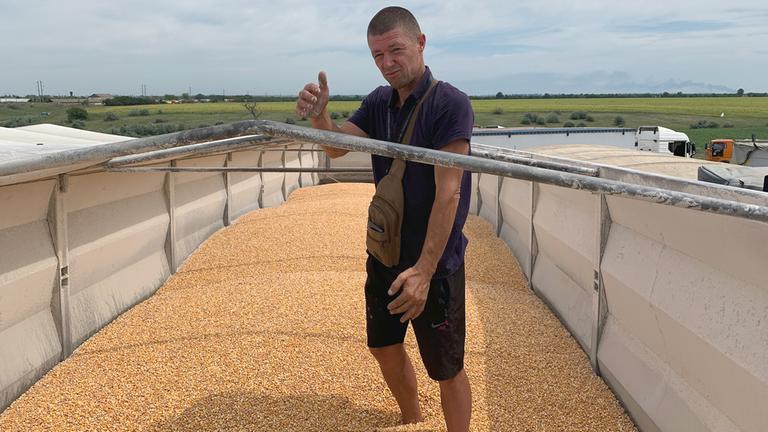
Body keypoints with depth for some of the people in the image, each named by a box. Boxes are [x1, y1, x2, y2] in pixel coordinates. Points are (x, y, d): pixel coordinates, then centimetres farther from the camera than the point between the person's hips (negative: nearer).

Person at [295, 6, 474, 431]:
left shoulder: (450, 104, -17)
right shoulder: (379, 102, 5)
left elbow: (448, 193, -23)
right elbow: (336, 146, -2)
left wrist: (424, 270, -27)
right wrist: (318, 115, -25)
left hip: (433, 264, -7)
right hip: (384, 254, 7)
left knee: (446, 370, 5)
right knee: (384, 348, 22)